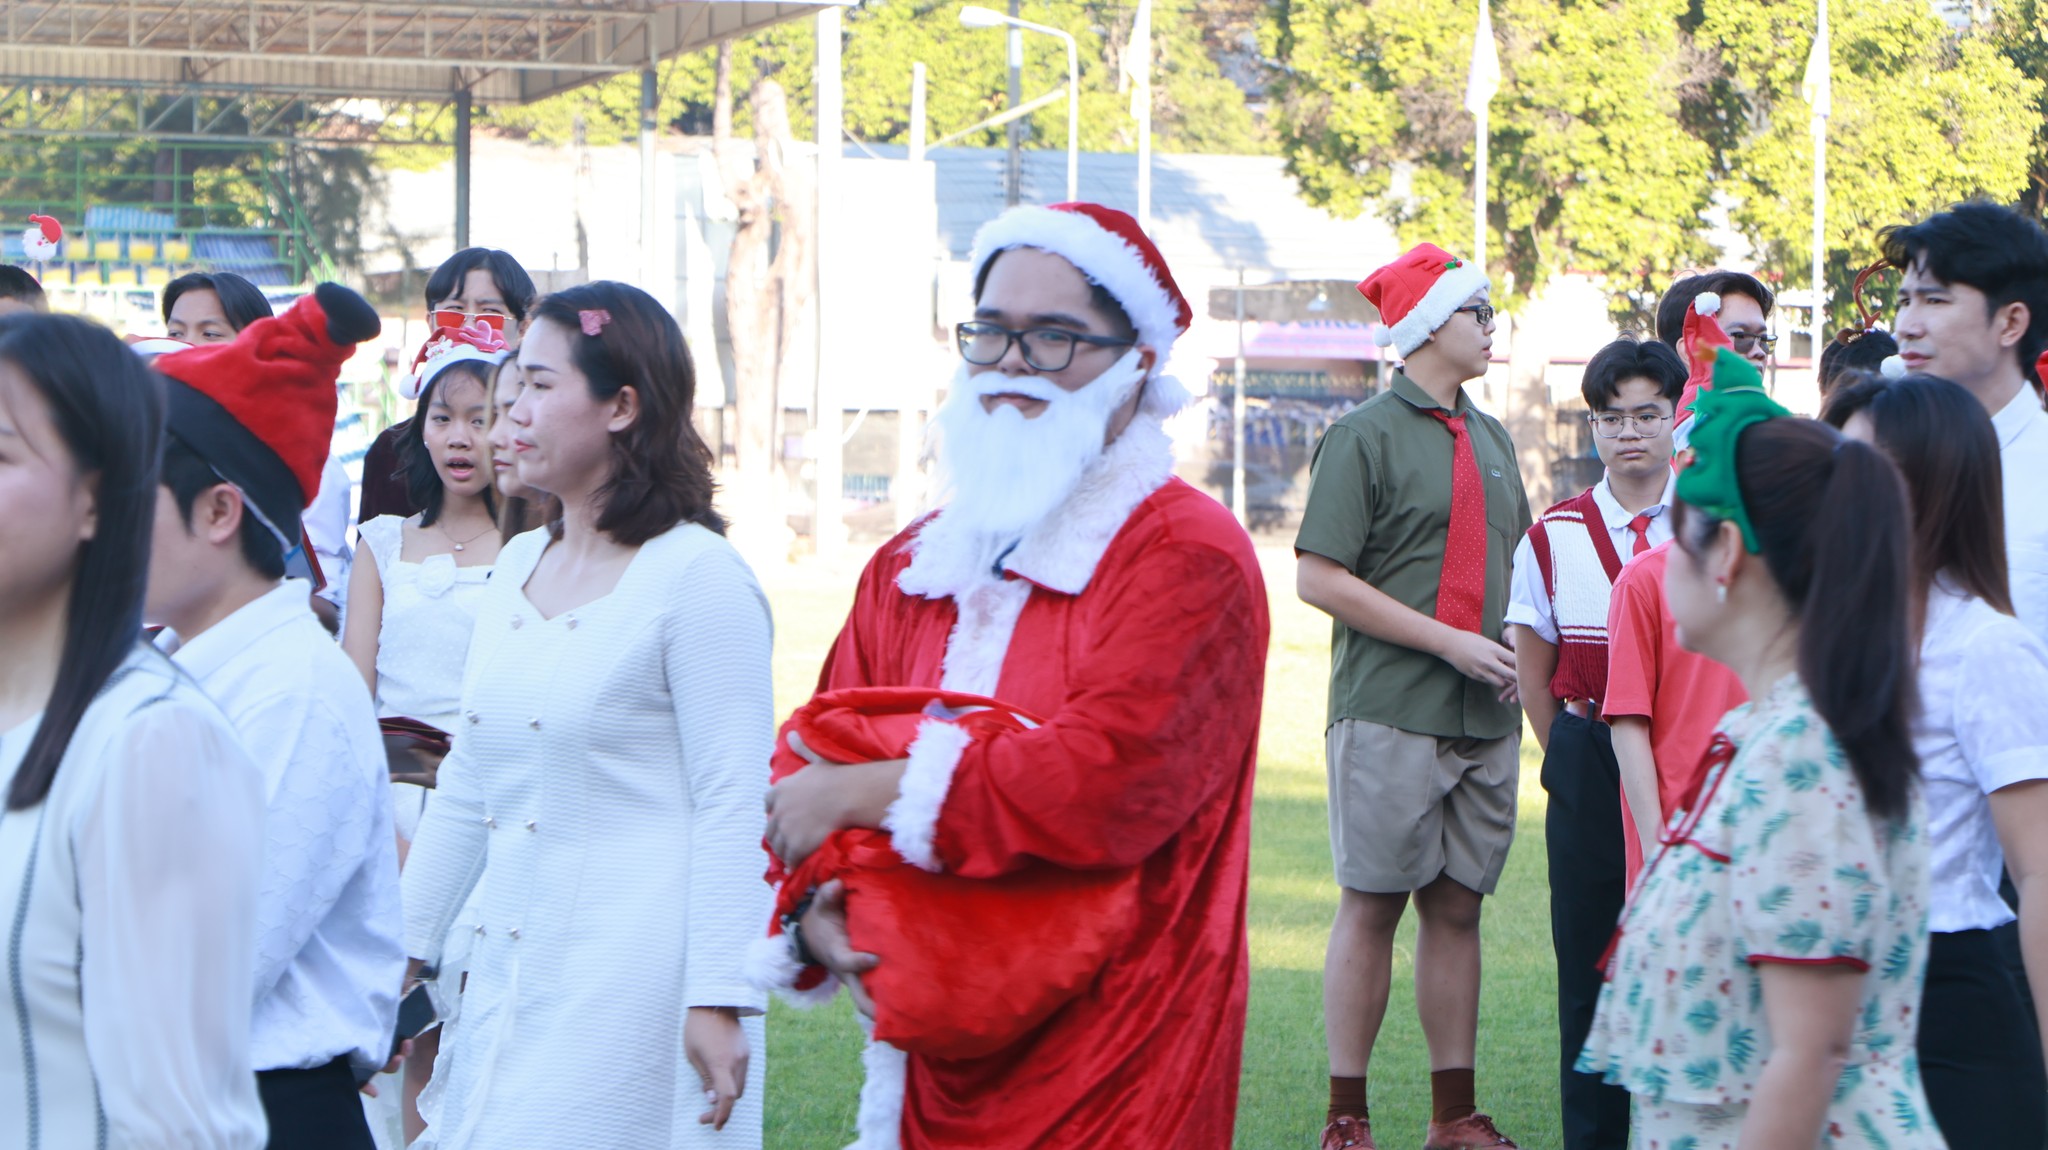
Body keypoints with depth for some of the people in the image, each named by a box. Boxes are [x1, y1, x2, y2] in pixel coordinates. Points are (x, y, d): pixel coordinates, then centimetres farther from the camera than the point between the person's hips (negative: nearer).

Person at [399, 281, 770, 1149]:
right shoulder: (518, 566, 14)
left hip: (635, 975, -7)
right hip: (509, 972, 7)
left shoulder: (697, 574, -9)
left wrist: (718, 1001, -18)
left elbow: (732, 808, -13)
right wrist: (401, 948, 19)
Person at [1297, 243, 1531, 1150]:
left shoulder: (1490, 438, 16)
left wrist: (1514, 656, 8)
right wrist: (1449, 641, -13)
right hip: (1391, 711, -6)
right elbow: (1319, 578, -11)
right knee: (1373, 905, -2)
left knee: (1458, 906, 8)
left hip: (1485, 716, 6)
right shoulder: (1364, 436, -5)